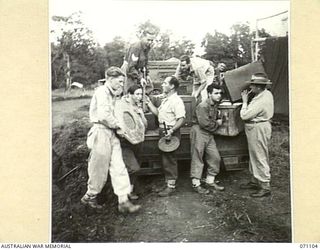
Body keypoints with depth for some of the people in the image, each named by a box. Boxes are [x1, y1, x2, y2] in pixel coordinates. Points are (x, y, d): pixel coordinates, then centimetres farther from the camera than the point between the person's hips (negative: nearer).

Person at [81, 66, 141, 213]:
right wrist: (118, 126, -11)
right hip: (101, 132, -9)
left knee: (118, 167, 4)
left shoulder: (111, 94, 19)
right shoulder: (102, 91, -11)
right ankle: (89, 197, 26)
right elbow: (104, 115, -21)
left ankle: (123, 201, 8)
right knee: (99, 169, 4)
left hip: (111, 133, 9)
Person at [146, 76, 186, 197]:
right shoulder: (165, 99, 16)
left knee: (169, 159, -2)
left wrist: (171, 130, -31)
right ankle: (167, 182, 29)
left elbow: (181, 119, -22)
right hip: (163, 131, 10)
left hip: (171, 132, -10)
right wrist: (148, 102, 15)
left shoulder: (176, 100, -15)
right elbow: (157, 112, 19)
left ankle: (171, 185, 9)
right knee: (165, 158, 16)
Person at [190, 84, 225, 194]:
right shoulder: (202, 106, -19)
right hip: (199, 133, -9)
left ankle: (210, 181, 24)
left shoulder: (215, 105, 10)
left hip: (209, 135, 9)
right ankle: (196, 184, 10)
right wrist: (217, 123, -8)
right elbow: (205, 124, -23)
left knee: (215, 158, 9)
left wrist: (219, 118, 2)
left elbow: (217, 118, 25)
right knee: (197, 159, 0)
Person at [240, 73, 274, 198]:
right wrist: (247, 100, 8)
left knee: (260, 158, -2)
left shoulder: (261, 101, -26)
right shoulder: (267, 93, 6)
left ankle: (265, 187, 8)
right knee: (254, 156, 19)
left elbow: (244, 115, -24)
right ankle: (255, 181, 32)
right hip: (256, 128, 11)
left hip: (258, 130, -11)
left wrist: (245, 101, -12)